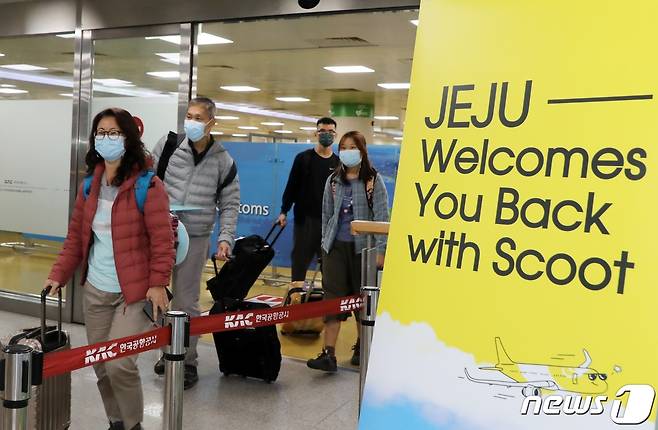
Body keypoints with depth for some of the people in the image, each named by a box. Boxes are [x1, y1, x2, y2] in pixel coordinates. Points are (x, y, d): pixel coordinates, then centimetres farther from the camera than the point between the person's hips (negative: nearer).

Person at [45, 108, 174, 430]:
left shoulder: (148, 185, -11)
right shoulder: (89, 185, 9)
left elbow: (162, 240, -12)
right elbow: (75, 237, 14)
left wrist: (158, 283, -17)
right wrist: (58, 275, 7)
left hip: (134, 292, -6)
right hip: (95, 291, 6)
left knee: (119, 365, -12)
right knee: (100, 365, 11)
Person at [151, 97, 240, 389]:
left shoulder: (223, 161, -1)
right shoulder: (169, 144, 0)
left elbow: (230, 204, 3)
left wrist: (226, 238, -8)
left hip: (195, 240, -1)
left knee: (186, 303, 2)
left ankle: (188, 362, 17)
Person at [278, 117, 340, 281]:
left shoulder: (339, 163, 6)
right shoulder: (303, 158, 1)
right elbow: (292, 186, 1)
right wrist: (284, 211, -3)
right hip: (305, 218, -1)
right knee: (300, 258, 3)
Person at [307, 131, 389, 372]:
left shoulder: (373, 180, -2)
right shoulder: (333, 180, 9)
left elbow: (382, 216, -6)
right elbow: (326, 214, 13)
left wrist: (380, 250, -11)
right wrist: (325, 243, 11)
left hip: (362, 246, -2)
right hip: (336, 246, 3)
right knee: (332, 296, -5)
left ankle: (361, 347, 26)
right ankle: (328, 354, -7)